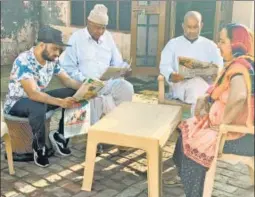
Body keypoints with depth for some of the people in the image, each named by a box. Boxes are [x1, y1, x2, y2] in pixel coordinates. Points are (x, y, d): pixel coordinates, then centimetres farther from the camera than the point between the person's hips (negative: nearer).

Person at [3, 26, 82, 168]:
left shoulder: (52, 59, -7)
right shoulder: (23, 61, -30)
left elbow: (66, 80, 2)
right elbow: (33, 94, -39)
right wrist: (60, 102, -51)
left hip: (39, 97, 7)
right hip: (16, 102, -7)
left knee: (74, 94, -10)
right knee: (39, 107, -41)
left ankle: (60, 135, 0)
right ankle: (39, 148, -15)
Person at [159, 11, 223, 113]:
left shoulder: (210, 45, 18)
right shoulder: (173, 43, 14)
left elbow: (219, 66, 8)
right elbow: (164, 66, 1)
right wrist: (171, 75, -23)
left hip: (204, 84, 1)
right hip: (180, 84, -1)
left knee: (199, 83, -36)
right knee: (197, 84, -35)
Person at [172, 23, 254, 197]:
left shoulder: (239, 66, -23)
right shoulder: (239, 64, 9)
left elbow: (238, 96, -42)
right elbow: (219, 91, 19)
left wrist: (222, 123, -28)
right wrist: (204, 99, 1)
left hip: (241, 134, -10)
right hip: (238, 126, 10)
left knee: (193, 142, -3)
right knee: (188, 131, 12)